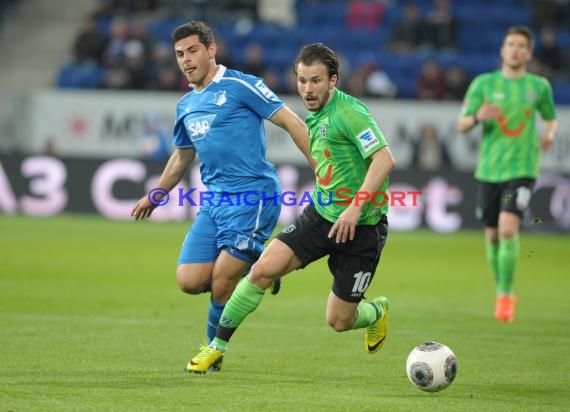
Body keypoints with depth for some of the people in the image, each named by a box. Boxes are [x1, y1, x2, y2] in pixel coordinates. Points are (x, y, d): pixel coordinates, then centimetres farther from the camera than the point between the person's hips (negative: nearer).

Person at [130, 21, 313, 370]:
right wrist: (155, 196, 37)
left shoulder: (240, 86, -6)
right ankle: (254, 263, 19)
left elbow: (293, 123, -8)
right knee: (190, 282, -4)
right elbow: (182, 156, 32)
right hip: (214, 200, 7)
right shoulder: (186, 106, 16)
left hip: (253, 195, -7)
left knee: (221, 284, -11)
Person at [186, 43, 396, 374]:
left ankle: (377, 312, 39)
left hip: (361, 227, -7)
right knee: (263, 269, -11)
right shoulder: (315, 117, 8)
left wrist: (355, 207, -34)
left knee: (339, 322, 2)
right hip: (320, 215, 7)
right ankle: (218, 344, 3)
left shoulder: (349, 112, -19)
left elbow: (385, 159, -28)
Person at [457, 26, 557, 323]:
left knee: (508, 228, -20)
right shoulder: (484, 83, 2)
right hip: (489, 169, 2)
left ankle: (505, 295, -10)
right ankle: (502, 292, 28)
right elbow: (462, 125, 2)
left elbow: (550, 118, 20)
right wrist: (478, 117, -20)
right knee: (492, 234, 8)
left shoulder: (539, 86, 4)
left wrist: (550, 132, -3)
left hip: (521, 168, -2)